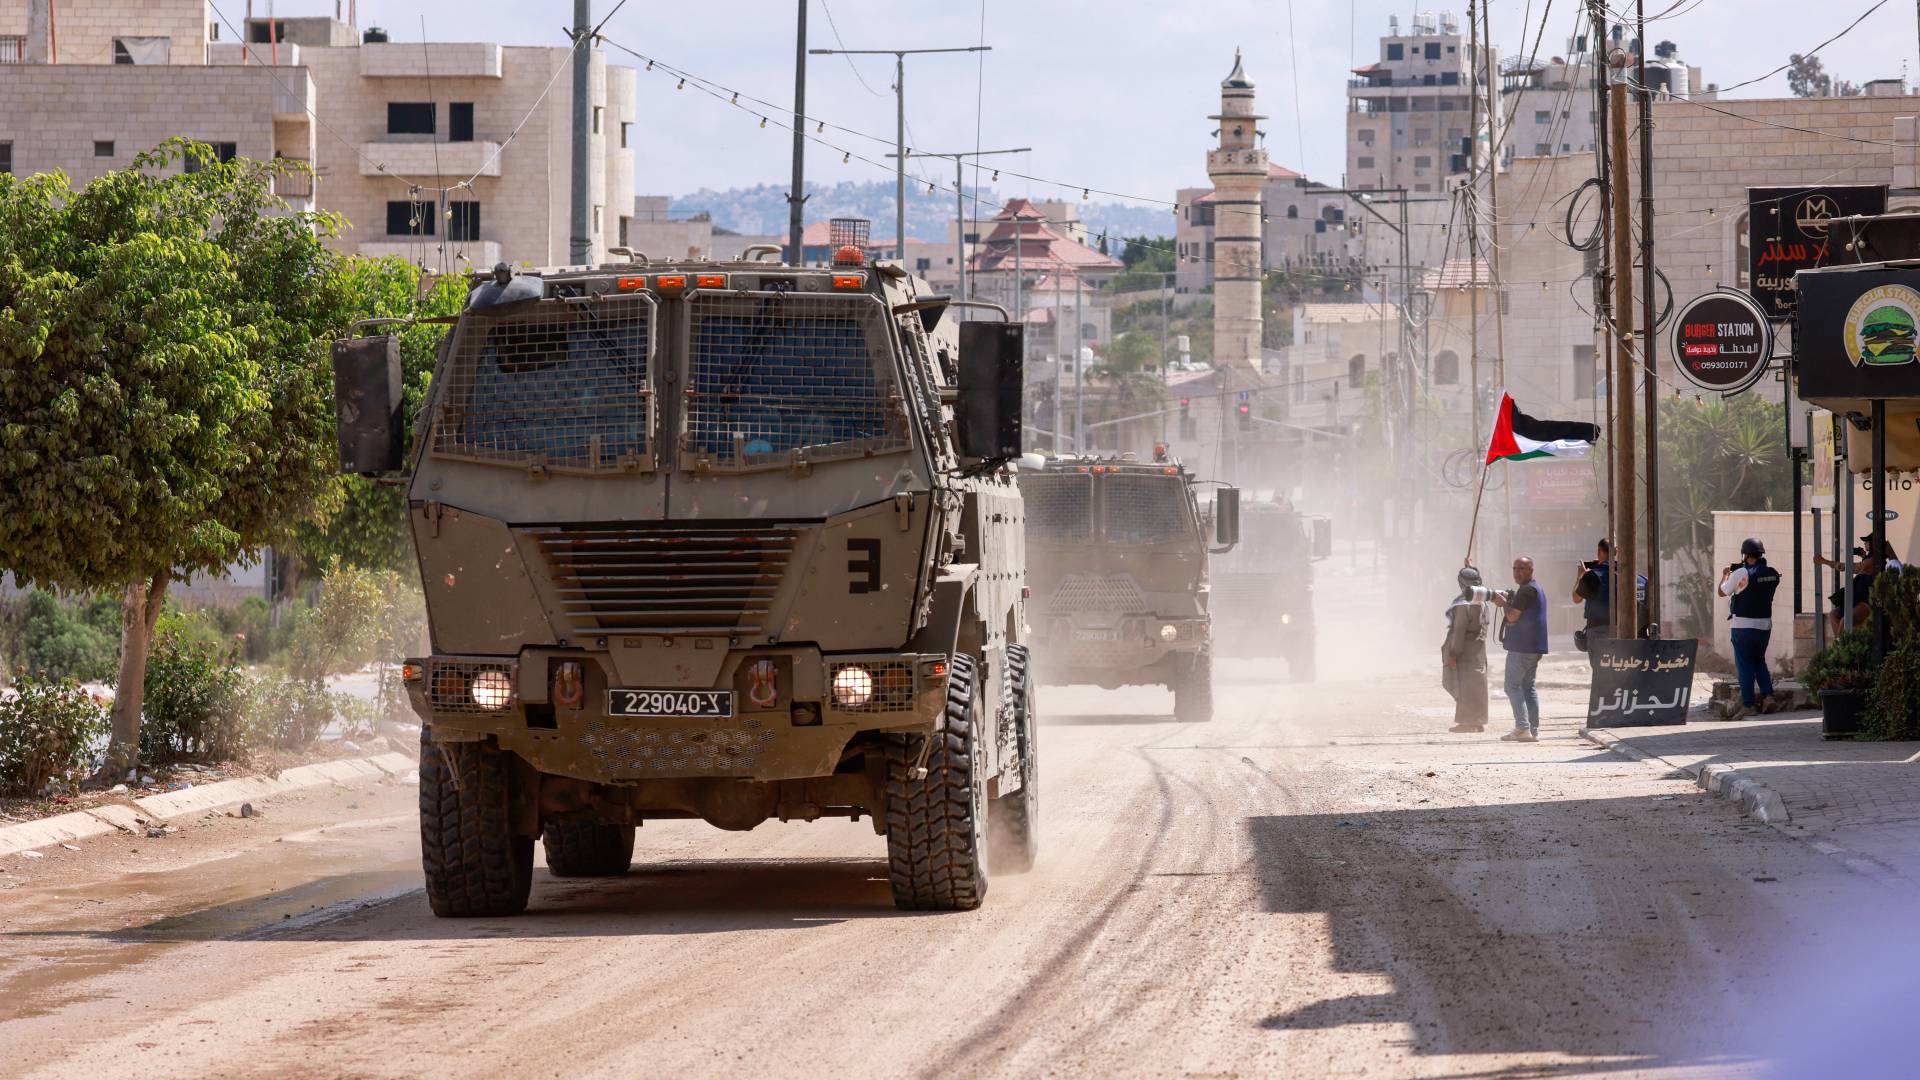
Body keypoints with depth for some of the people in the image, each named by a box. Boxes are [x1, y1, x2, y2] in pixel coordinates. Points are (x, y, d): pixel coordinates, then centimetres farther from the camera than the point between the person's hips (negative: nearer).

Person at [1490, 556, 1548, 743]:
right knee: (1528, 687, 11)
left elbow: (1512, 616, -17)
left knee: (1513, 686, -8)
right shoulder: (1536, 589, 20)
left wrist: (1504, 602, -2)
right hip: (1534, 648, 10)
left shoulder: (1527, 590, -14)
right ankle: (1533, 730, 9)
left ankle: (1523, 728, -16)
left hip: (1521, 647, -10)